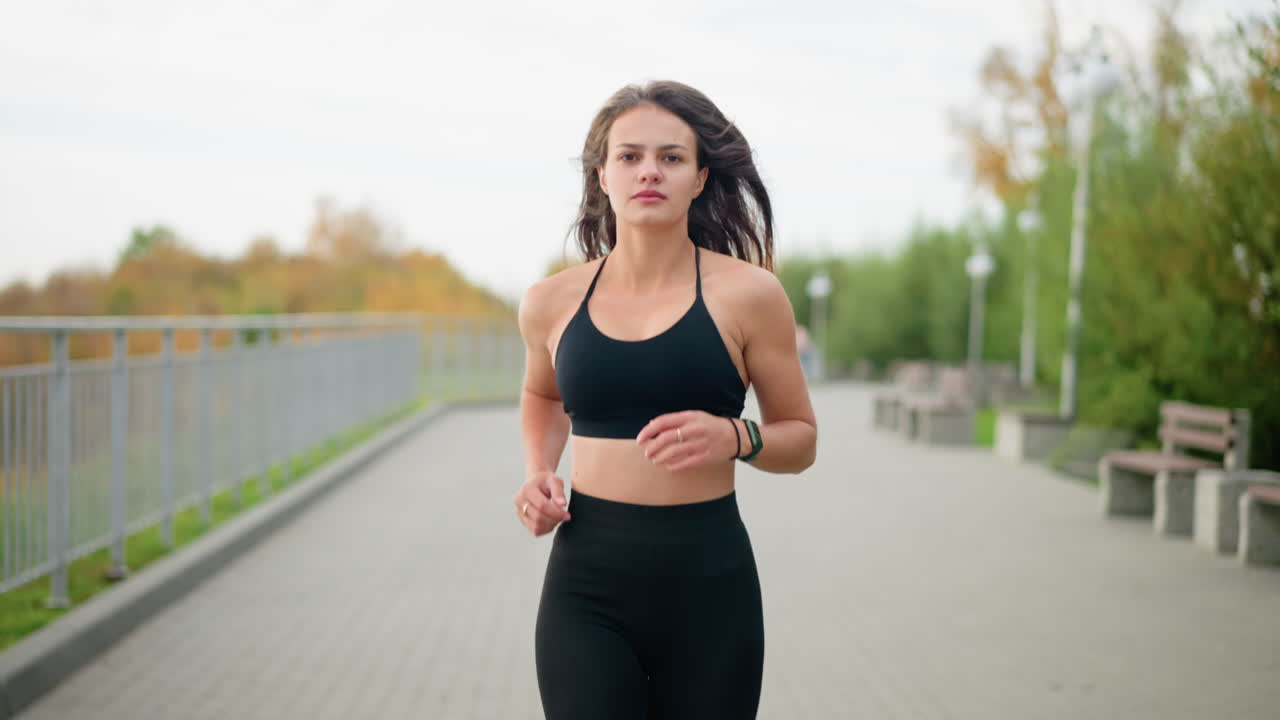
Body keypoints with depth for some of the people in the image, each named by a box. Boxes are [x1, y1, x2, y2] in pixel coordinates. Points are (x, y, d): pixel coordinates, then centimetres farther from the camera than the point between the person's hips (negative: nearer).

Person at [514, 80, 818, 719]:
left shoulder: (748, 294, -4)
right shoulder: (551, 303, 3)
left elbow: (800, 438, 6)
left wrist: (736, 438, -15)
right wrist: (538, 474, 6)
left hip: (709, 585, -1)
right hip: (586, 588, 1)